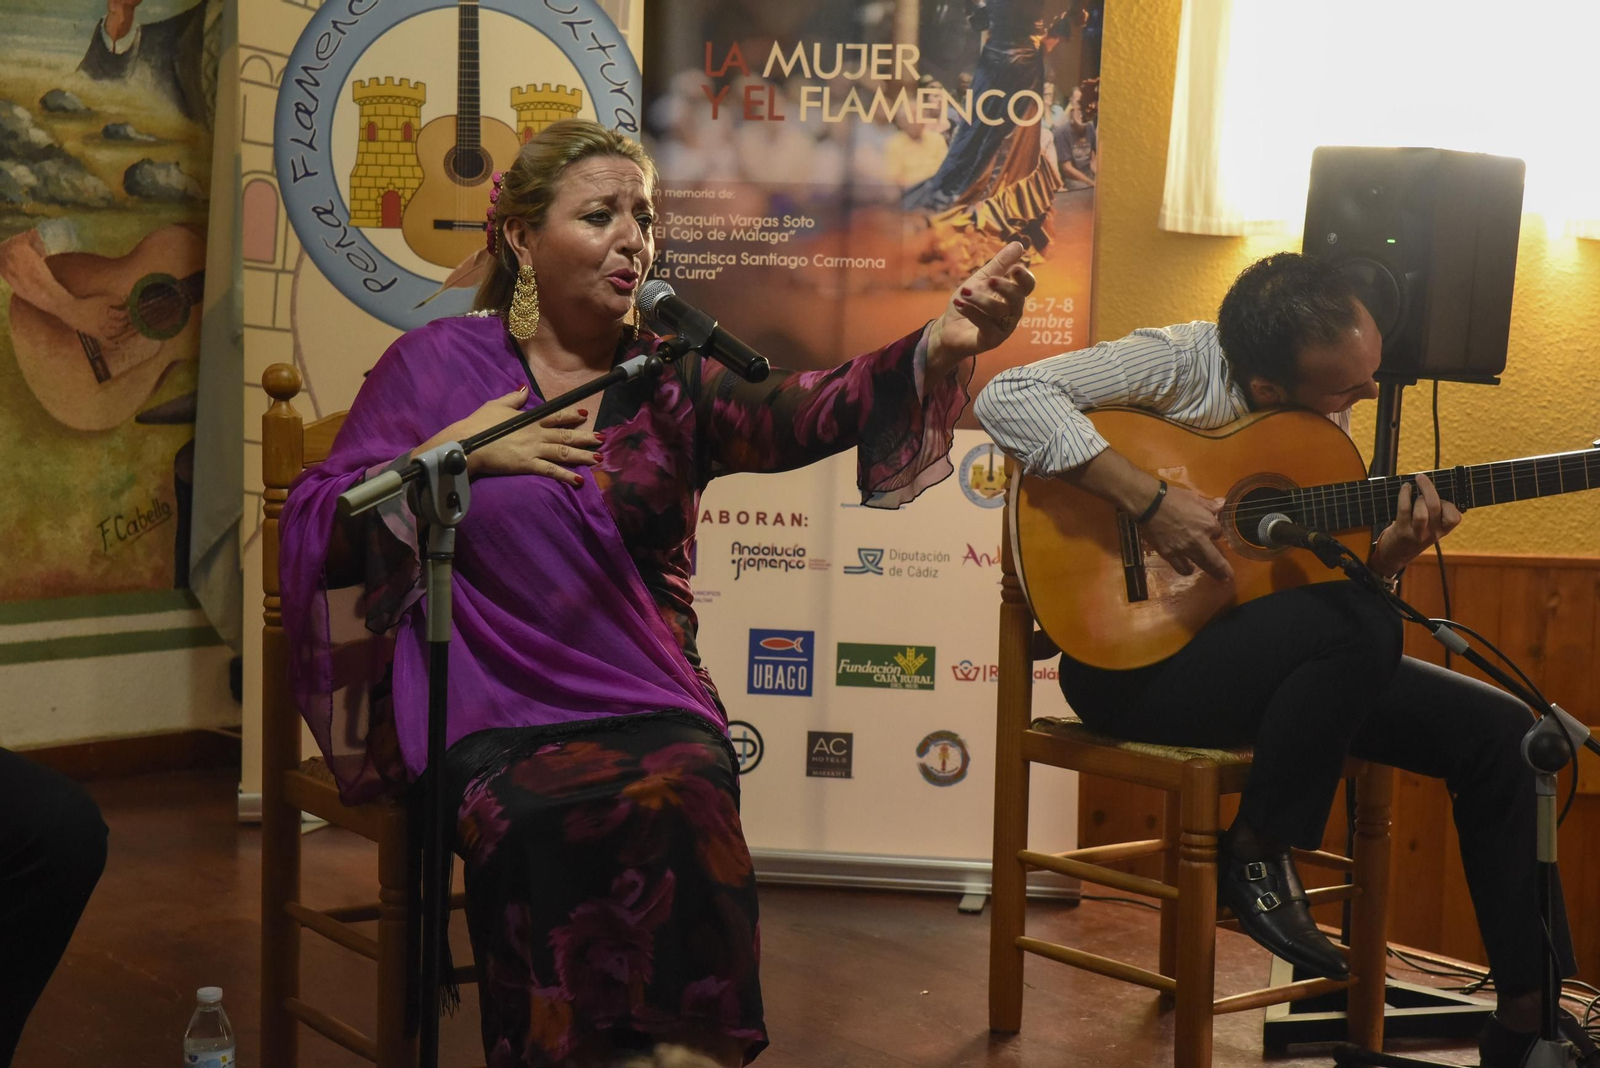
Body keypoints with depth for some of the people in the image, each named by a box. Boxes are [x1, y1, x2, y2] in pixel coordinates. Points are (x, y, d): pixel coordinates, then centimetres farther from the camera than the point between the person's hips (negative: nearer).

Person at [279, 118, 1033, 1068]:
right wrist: (453, 454, -9)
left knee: (676, 806, -31)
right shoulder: (439, 364, 6)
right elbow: (317, 526, 4)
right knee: (564, 823, -32)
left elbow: (807, 412, -12)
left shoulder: (672, 384, 9)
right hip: (490, 717, -1)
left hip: (652, 711, 2)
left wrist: (944, 343, -29)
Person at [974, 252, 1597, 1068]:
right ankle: (1256, 857, -13)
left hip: (1286, 660, 8)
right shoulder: (1176, 365, -13)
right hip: (1133, 660, -8)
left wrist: (1392, 547, -7)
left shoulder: (1325, 417, 8)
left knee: (1497, 729, -3)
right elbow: (1009, 396, -25)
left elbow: (1324, 571, 16)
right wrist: (1150, 501, -29)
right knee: (1359, 625, -34)